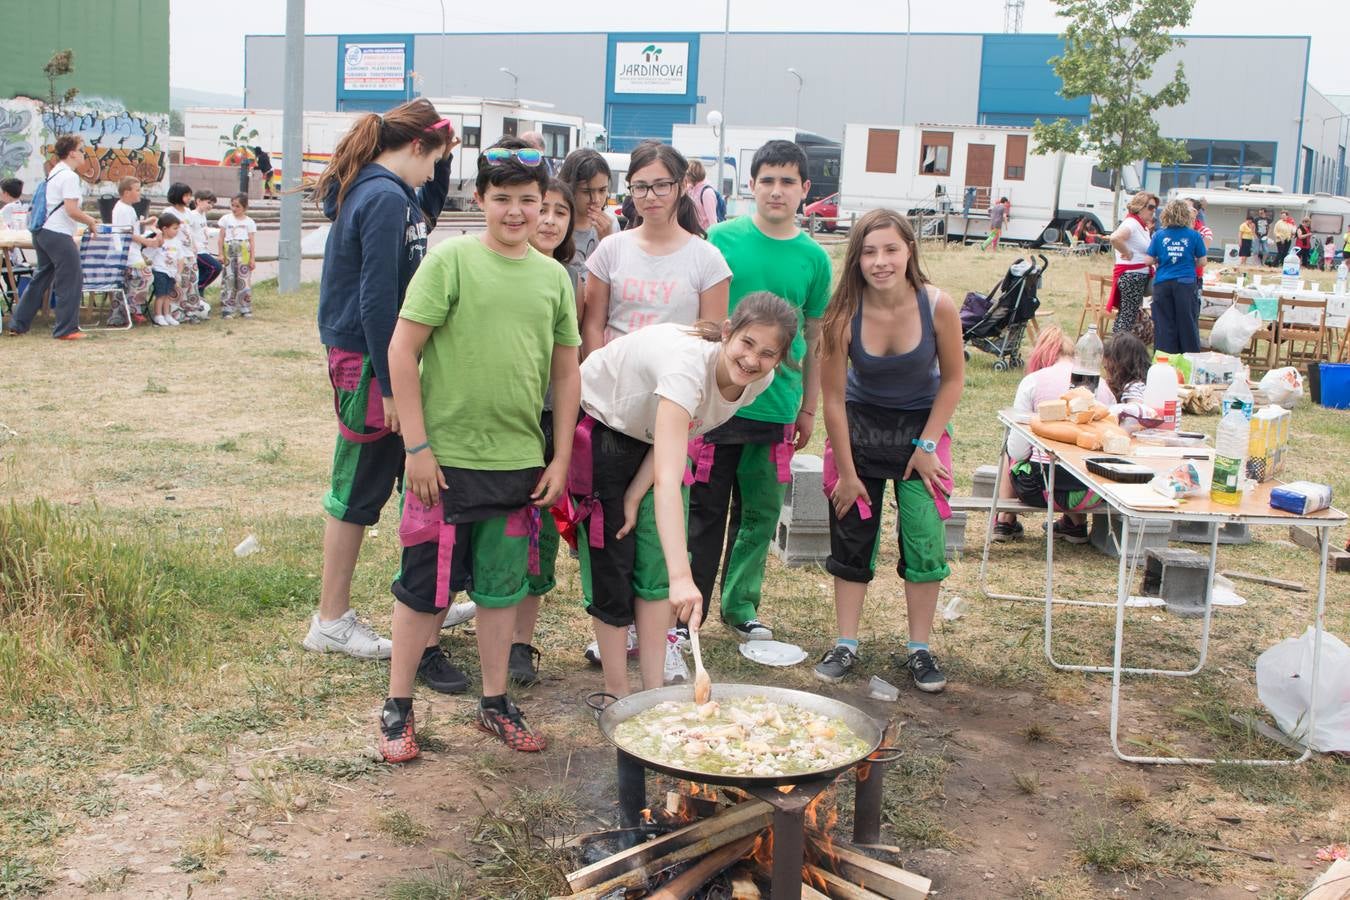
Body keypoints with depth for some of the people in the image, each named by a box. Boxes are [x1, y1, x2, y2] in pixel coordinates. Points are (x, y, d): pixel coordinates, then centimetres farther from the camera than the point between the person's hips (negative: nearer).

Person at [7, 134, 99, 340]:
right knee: (71, 282, -3)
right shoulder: (69, 176, -14)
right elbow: (72, 211, -20)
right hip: (59, 235, -10)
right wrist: (90, 222, -6)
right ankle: (66, 329, 0)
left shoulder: (54, 173, 17)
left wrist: (86, 217, 20)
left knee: (41, 279, 18)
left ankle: (18, 324, 21)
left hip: (42, 232, 10)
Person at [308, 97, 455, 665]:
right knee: (359, 489, 1)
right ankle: (331, 622, 13)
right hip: (369, 362, -10)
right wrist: (389, 383, -21)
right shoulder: (384, 198, -18)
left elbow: (427, 214, 33)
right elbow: (377, 298, -23)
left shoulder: (371, 190, 11)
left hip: (373, 358, 10)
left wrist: (444, 159, 17)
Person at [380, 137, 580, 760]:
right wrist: (418, 446, -11)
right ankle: (397, 708, 21)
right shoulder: (451, 260, -8)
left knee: (500, 586, 15)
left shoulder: (554, 276, 6)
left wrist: (560, 458, 8)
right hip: (446, 458, -4)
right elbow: (402, 351, -9)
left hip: (519, 461, 4)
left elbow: (565, 372, 12)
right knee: (425, 586, 6)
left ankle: (495, 703, 29)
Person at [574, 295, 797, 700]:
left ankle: (654, 691, 9)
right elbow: (667, 480, -51)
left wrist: (636, 496, -14)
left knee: (655, 566, 1)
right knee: (612, 565, -2)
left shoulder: (759, 380, -19)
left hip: (652, 435, 6)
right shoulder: (689, 365, -42)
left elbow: (678, 438, -6)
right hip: (602, 425, -6)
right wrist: (682, 576, -58)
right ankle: (617, 694, 11)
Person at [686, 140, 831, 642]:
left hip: (776, 407, 2)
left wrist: (809, 409, 12)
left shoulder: (814, 258, 3)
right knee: (704, 510, 3)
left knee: (760, 514, 11)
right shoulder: (722, 238, -2)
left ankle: (741, 604, 27)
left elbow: (814, 340, 11)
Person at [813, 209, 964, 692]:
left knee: (925, 540, -1)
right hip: (859, 425, 0)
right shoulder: (844, 314, -22)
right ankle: (845, 645, 17)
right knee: (851, 538, 5)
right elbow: (833, 397, -12)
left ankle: (919, 649, 13)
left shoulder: (938, 306, -21)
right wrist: (846, 471, -8)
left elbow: (952, 378, -5)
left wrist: (928, 444, -9)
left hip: (920, 425, 0)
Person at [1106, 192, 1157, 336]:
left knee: (1125, 315, 12)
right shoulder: (1131, 223, -14)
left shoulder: (1143, 226, 16)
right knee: (1127, 317, -8)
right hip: (1131, 275, -10)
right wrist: (1127, 253, -21)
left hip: (1140, 276, 10)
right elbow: (1115, 238, -34)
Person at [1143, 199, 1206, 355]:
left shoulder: (1159, 235, 0)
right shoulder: (1194, 235, -3)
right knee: (1187, 323, 5)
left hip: (1162, 283, 1)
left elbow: (1149, 260, 0)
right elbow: (1202, 261, 2)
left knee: (1164, 324, 6)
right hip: (1185, 283, -1)